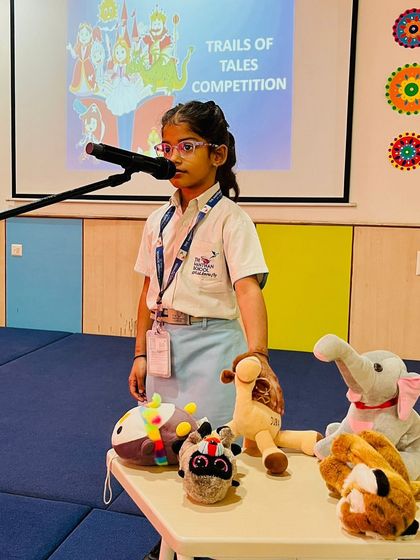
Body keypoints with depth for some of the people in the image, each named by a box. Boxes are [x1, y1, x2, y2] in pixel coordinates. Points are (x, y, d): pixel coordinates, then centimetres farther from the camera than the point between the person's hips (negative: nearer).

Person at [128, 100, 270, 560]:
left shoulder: (230, 219, -12)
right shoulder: (159, 220, 6)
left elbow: (248, 287, -25)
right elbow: (149, 292, 10)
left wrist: (257, 355, -38)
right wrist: (140, 356, 8)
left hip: (210, 345, -6)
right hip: (162, 344, 6)